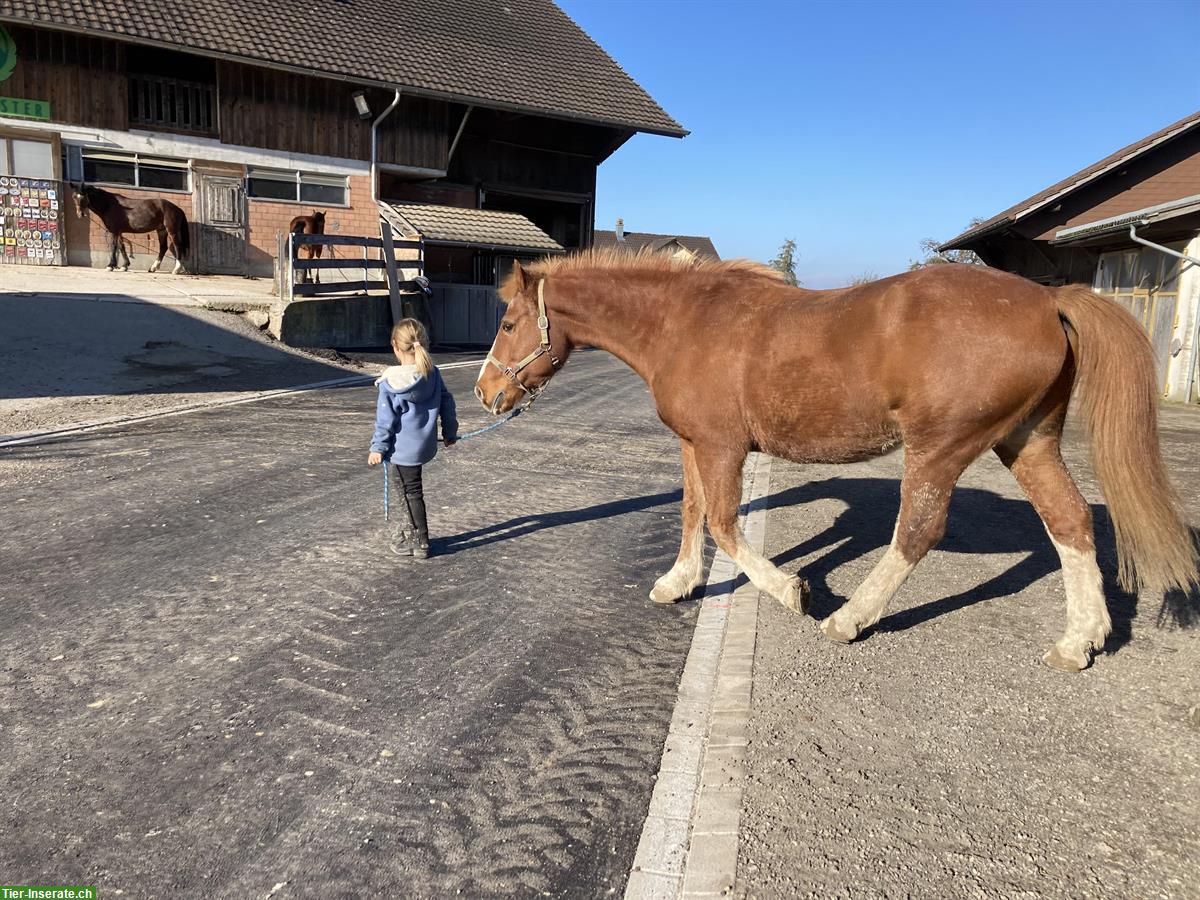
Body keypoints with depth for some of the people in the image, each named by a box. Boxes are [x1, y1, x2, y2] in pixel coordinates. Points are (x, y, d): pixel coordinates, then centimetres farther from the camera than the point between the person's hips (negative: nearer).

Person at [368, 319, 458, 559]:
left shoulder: (390, 383, -17)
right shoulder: (433, 374, -2)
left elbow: (385, 420, -13)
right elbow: (447, 403, 7)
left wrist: (378, 448, -4)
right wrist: (450, 433, 19)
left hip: (404, 448, -6)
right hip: (426, 445, 6)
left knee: (412, 491, 5)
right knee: (411, 487, 24)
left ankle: (420, 542, 13)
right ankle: (414, 525, 39)